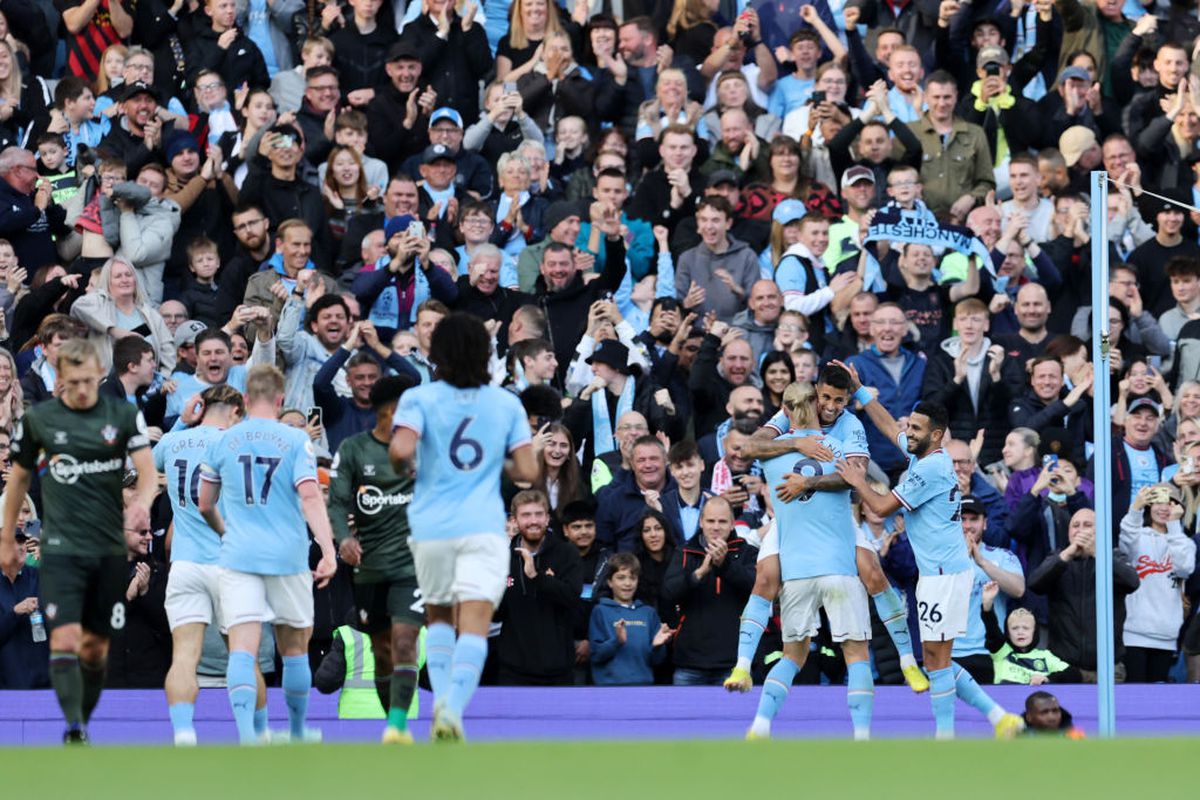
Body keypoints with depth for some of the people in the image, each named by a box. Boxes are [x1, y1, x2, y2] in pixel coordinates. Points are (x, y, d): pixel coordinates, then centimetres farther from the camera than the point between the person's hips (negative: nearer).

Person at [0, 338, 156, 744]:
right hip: (61, 547, -1)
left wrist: (142, 503, -27)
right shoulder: (39, 419, 3)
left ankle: (84, 721, 22)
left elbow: (147, 470, -4)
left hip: (110, 550, 1)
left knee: (95, 648, 7)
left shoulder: (124, 415, 3)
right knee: (65, 640, -16)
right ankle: (74, 730, -19)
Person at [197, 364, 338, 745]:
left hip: (238, 557, 0)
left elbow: (205, 505, 15)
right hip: (288, 557, 0)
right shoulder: (296, 440, -2)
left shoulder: (223, 442, 6)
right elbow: (310, 498, -13)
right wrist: (328, 551, -16)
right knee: (294, 647, 16)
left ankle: (245, 729, -29)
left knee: (242, 647, -9)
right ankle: (298, 732, 28)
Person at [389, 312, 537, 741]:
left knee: (438, 617, 21)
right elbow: (528, 471, 2)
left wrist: (394, 462, 6)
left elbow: (401, 449, -17)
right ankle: (453, 706, -26)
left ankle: (441, 695, 6)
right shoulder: (506, 403, 6)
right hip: (484, 528, -1)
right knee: (474, 625, -8)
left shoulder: (420, 399, 0)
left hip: (431, 527, 1)